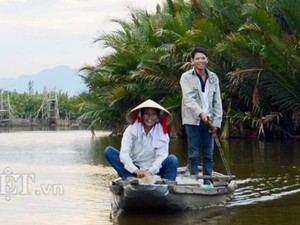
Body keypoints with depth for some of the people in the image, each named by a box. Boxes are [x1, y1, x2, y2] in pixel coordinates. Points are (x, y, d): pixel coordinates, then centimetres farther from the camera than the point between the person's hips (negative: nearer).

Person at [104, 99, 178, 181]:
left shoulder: (162, 133, -3)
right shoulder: (131, 130, -6)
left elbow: (161, 156, -13)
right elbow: (124, 153, -17)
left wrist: (150, 172, -32)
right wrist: (136, 170, -35)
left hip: (153, 172, 0)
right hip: (133, 171, 0)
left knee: (172, 159, -25)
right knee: (109, 151, -19)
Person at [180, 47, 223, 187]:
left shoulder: (213, 78, 11)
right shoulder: (186, 77, -1)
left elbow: (217, 101, 10)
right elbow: (188, 99, -15)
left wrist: (216, 122, 1)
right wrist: (200, 113, -30)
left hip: (208, 120, 4)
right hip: (192, 120, -4)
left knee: (208, 153, 5)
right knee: (193, 153, -3)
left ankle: (207, 180, 11)